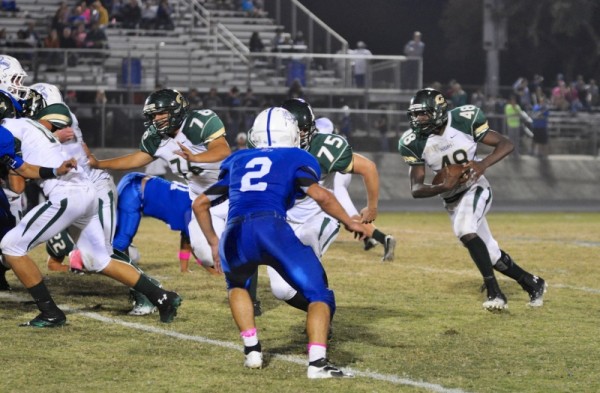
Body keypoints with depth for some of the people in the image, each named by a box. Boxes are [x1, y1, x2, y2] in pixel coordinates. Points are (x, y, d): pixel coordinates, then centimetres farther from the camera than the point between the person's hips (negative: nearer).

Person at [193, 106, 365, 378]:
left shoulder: (238, 161, 31)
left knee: (237, 285, 35)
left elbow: (200, 204, 36)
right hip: (272, 227, -4)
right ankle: (317, 361, -16)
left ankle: (252, 350, 22)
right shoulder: (297, 159, 21)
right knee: (318, 293, 5)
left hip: (235, 234, 4)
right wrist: (349, 223, 14)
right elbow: (321, 196, 1)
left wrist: (213, 243, 47)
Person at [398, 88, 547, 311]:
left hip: (475, 188, -4)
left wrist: (483, 164, -31)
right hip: (451, 199, 4)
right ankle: (532, 284, 31)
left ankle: (494, 292, -29)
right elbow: (416, 189, -12)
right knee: (491, 255, 8)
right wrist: (443, 187, -32)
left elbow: (506, 144, -12)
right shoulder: (414, 143, -10)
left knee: (464, 229, -33)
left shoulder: (464, 122, -17)